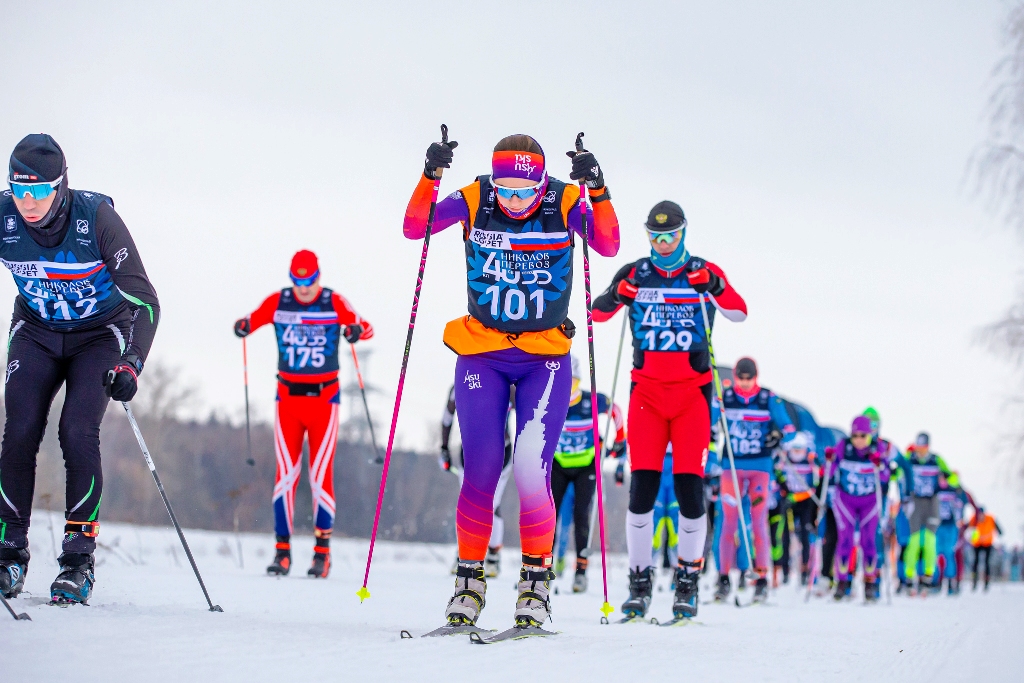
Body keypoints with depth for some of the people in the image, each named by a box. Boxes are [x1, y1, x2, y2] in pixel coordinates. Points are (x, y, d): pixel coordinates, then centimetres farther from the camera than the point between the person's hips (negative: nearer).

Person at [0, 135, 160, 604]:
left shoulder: (97, 217, -28)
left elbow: (144, 299, -26)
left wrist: (131, 364, -38)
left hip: (100, 333, -2)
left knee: (77, 433, -20)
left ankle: (79, 558, -9)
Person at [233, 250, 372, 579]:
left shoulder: (335, 303, -4)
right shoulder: (278, 302, 1)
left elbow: (366, 328, -10)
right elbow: (252, 320, 5)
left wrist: (356, 330, -33)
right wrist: (243, 327, -18)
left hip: (324, 398, -2)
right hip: (288, 397, 2)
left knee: (321, 474, -5)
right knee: (286, 472, -3)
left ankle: (323, 549, 3)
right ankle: (282, 548, 1)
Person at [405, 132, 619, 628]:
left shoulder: (565, 204, -10)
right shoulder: (473, 201, -7)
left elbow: (609, 246, -23)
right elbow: (414, 227, -12)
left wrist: (597, 191, -36)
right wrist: (430, 176, -26)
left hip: (545, 359, -1)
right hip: (482, 354, 1)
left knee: (532, 472, -13)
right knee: (480, 471, -4)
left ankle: (535, 583, 1)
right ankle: (470, 581, 10)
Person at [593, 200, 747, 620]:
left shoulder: (703, 273, 2)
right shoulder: (635, 274, 6)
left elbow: (739, 313, -10)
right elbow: (597, 313, 2)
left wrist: (714, 287, -29)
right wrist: (615, 297, -20)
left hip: (692, 392, -1)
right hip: (647, 391, 1)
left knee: (689, 487, -5)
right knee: (643, 487, -7)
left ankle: (688, 583, 7)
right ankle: (640, 582, 3)